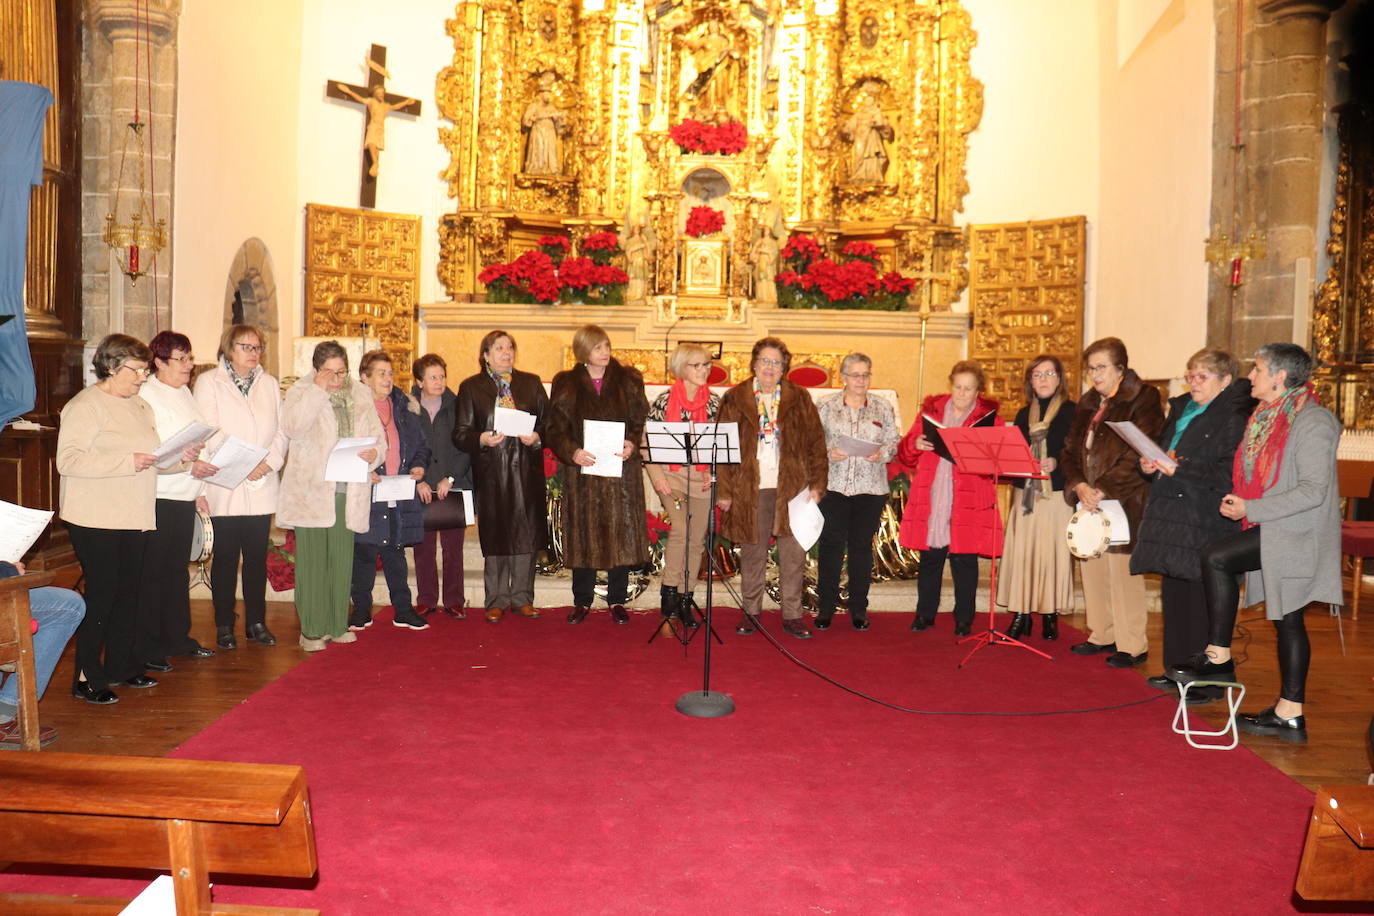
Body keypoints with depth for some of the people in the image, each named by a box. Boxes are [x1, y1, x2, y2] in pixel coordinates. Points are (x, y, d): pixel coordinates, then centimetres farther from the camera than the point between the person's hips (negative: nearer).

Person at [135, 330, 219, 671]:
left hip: (185, 497, 8)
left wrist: (199, 490, 18)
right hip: (158, 498, -8)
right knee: (152, 573, 0)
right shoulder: (147, 395, -11)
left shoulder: (184, 393, 15)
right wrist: (188, 466, -24)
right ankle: (146, 648, 8)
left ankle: (177, 637, 26)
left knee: (177, 569, 16)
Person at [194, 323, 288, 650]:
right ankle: (224, 625, 10)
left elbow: (281, 430, 9)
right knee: (226, 556, 1)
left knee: (257, 555, 6)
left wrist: (269, 462, -8)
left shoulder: (269, 384, 15)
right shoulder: (209, 382, 2)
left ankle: (256, 622, 15)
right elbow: (210, 433, -8)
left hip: (262, 486, 4)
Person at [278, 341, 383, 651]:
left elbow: (377, 435, 15)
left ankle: (337, 625, 18)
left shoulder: (361, 395, 13)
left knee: (342, 561, 8)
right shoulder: (300, 392, 1)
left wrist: (375, 453, -8)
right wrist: (319, 390, -16)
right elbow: (292, 428, -18)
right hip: (311, 491, -4)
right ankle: (311, 629, 4)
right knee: (312, 561, -3)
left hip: (349, 492, 4)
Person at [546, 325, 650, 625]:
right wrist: (572, 452, -17)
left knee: (621, 534, 2)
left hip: (621, 469, 0)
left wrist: (632, 444, -15)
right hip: (583, 470, 0)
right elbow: (555, 429, 1)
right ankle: (582, 601, 17)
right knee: (583, 535, 4)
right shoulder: (566, 384, 5)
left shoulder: (628, 380, 6)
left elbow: (641, 421, 4)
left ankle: (617, 600, 16)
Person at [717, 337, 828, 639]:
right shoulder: (735, 399, 5)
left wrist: (817, 484, -2)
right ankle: (750, 612, 20)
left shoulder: (799, 398, 7)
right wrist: (724, 490, -4)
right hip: (750, 489, 0)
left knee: (793, 554, 2)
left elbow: (816, 443, 6)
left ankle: (792, 616, 12)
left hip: (792, 488, 1)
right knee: (752, 554, 8)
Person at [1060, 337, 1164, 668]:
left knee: (1122, 570, -6)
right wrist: (1078, 485, -6)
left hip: (1125, 501, -7)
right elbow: (1070, 450, 12)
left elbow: (1138, 455, -14)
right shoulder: (1087, 405, 16)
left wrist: (1104, 489, -18)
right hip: (1088, 500, 7)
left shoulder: (1142, 400, -5)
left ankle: (1132, 645, 3)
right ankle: (1103, 635, 23)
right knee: (1091, 568, 10)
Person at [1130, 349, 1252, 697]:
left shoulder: (1235, 419, -10)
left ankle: (1207, 681, 5)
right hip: (1171, 517, 9)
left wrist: (1179, 470, -22)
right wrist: (1151, 465, 5)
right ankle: (1177, 670, 26)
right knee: (1173, 596, 15)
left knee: (1201, 603, -5)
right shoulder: (1180, 410, 16)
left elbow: (1229, 476, -19)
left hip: (1206, 523, -9)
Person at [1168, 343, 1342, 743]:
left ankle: (1219, 658, -8)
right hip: (1273, 533, 9)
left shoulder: (1313, 421, -15)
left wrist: (1251, 509, -21)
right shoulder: (1267, 417, 13)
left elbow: (1314, 490, -22)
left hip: (1297, 534, -9)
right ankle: (1289, 714, 15)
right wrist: (1238, 501, 6)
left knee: (1216, 557, -19)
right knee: (1286, 619, 9)